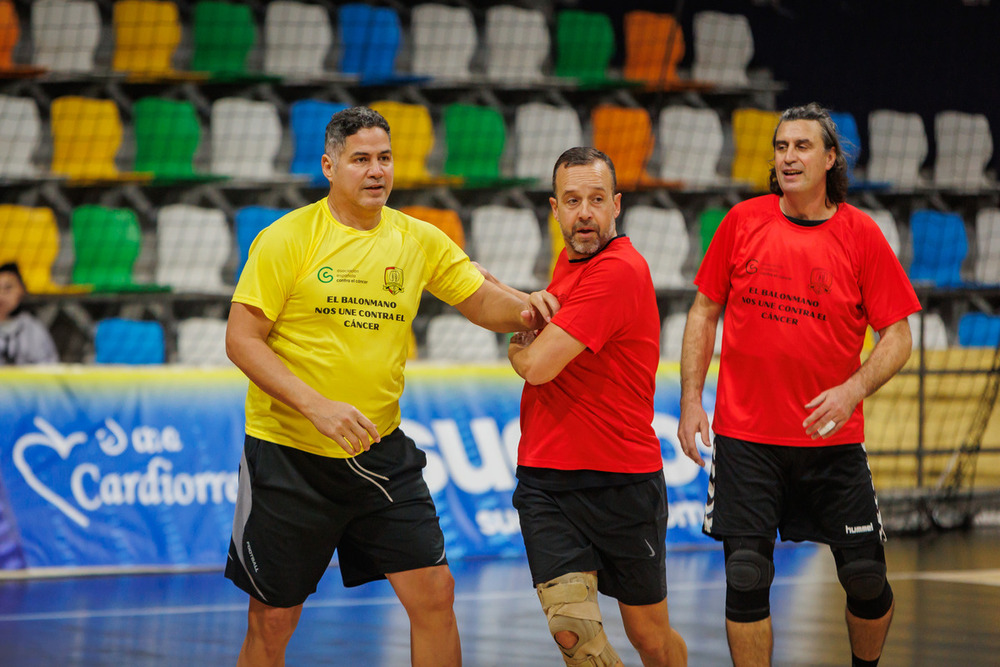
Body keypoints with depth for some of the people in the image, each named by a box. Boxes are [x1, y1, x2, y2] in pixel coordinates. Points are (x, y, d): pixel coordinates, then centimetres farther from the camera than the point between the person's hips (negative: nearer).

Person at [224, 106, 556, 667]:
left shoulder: (419, 240, 5)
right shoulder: (288, 238, -9)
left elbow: (483, 302, 9)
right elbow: (242, 340, -11)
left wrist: (523, 307, -16)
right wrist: (318, 407, -22)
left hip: (380, 451, 4)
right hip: (288, 452, -4)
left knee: (434, 593, -2)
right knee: (272, 622, 3)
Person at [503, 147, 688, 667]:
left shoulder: (620, 269, -17)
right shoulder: (569, 259, 11)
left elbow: (538, 365, -19)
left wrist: (518, 349, 2)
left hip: (621, 483, -6)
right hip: (545, 481, 6)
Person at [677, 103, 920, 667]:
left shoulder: (861, 234, -2)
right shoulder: (743, 222, 2)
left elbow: (897, 335, 0)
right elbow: (704, 313, 10)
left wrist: (852, 391, -16)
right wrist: (691, 400, 2)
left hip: (833, 438, 0)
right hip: (745, 437, 0)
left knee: (865, 576, 3)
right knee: (746, 577, -6)